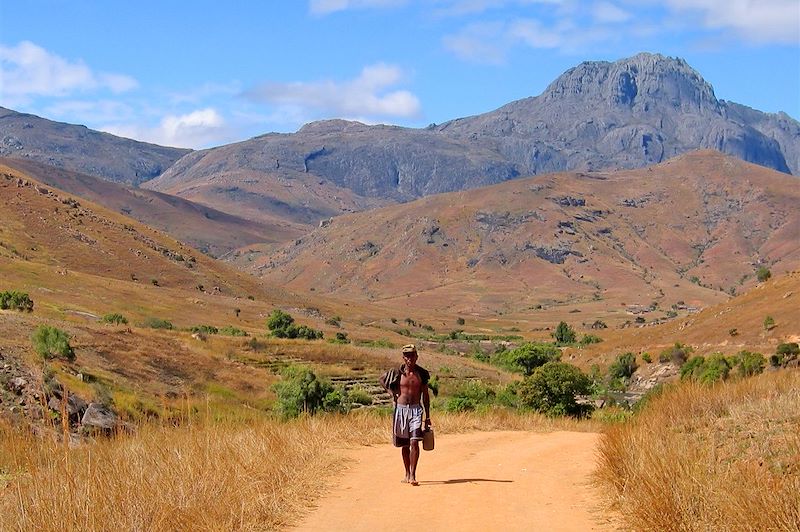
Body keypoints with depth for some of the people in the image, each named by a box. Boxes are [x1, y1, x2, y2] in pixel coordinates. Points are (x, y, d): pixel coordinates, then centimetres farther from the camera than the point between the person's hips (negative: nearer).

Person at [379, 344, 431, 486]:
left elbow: (425, 396, 8)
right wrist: (391, 392, 7)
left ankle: (413, 475, -15)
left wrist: (427, 416, 7)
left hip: (416, 410, -1)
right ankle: (407, 474, 23)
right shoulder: (397, 373, -1)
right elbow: (382, 378, 19)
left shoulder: (422, 373, 1)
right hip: (401, 409, 1)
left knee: (414, 442, -13)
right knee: (404, 444, 9)